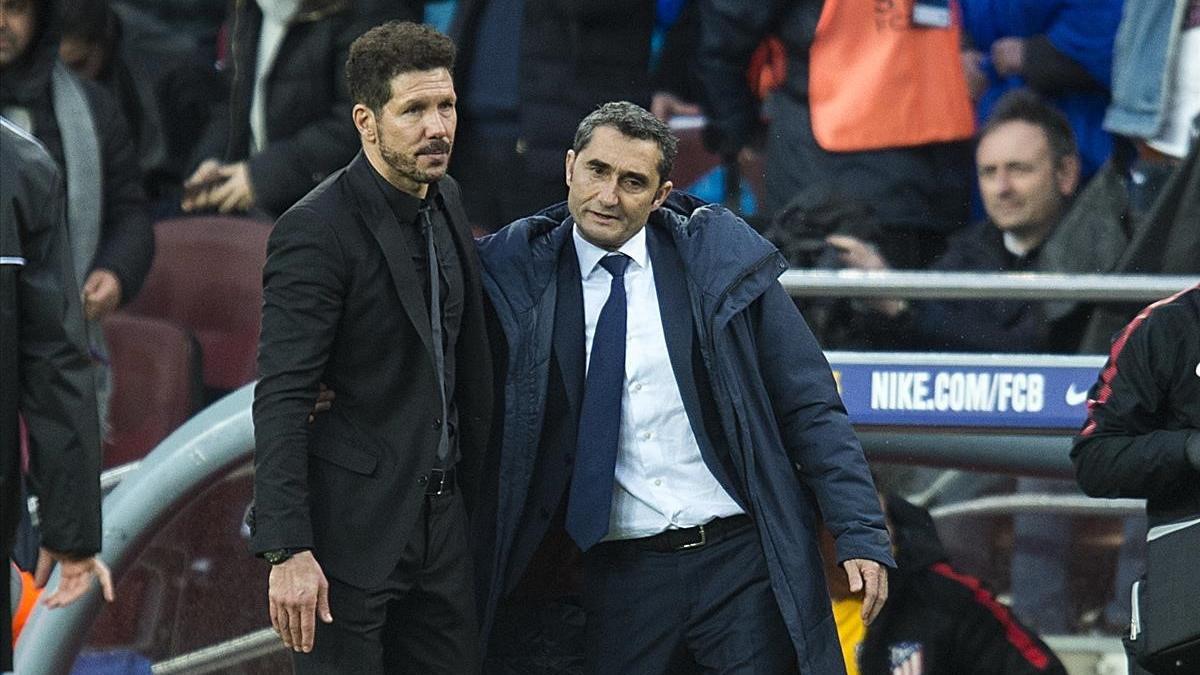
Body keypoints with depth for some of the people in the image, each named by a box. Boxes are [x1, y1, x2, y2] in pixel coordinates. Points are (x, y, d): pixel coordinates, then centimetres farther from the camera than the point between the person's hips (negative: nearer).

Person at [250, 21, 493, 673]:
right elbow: (280, 401, -19)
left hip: (441, 516, 8)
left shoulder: (446, 202, 9)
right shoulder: (315, 232, -16)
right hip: (351, 530, -8)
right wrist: (288, 551, -25)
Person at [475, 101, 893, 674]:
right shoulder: (521, 276, 3)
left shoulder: (719, 256, 0)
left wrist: (862, 535, -5)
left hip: (743, 562, -1)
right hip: (622, 577, 1)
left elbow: (809, 406, 1)